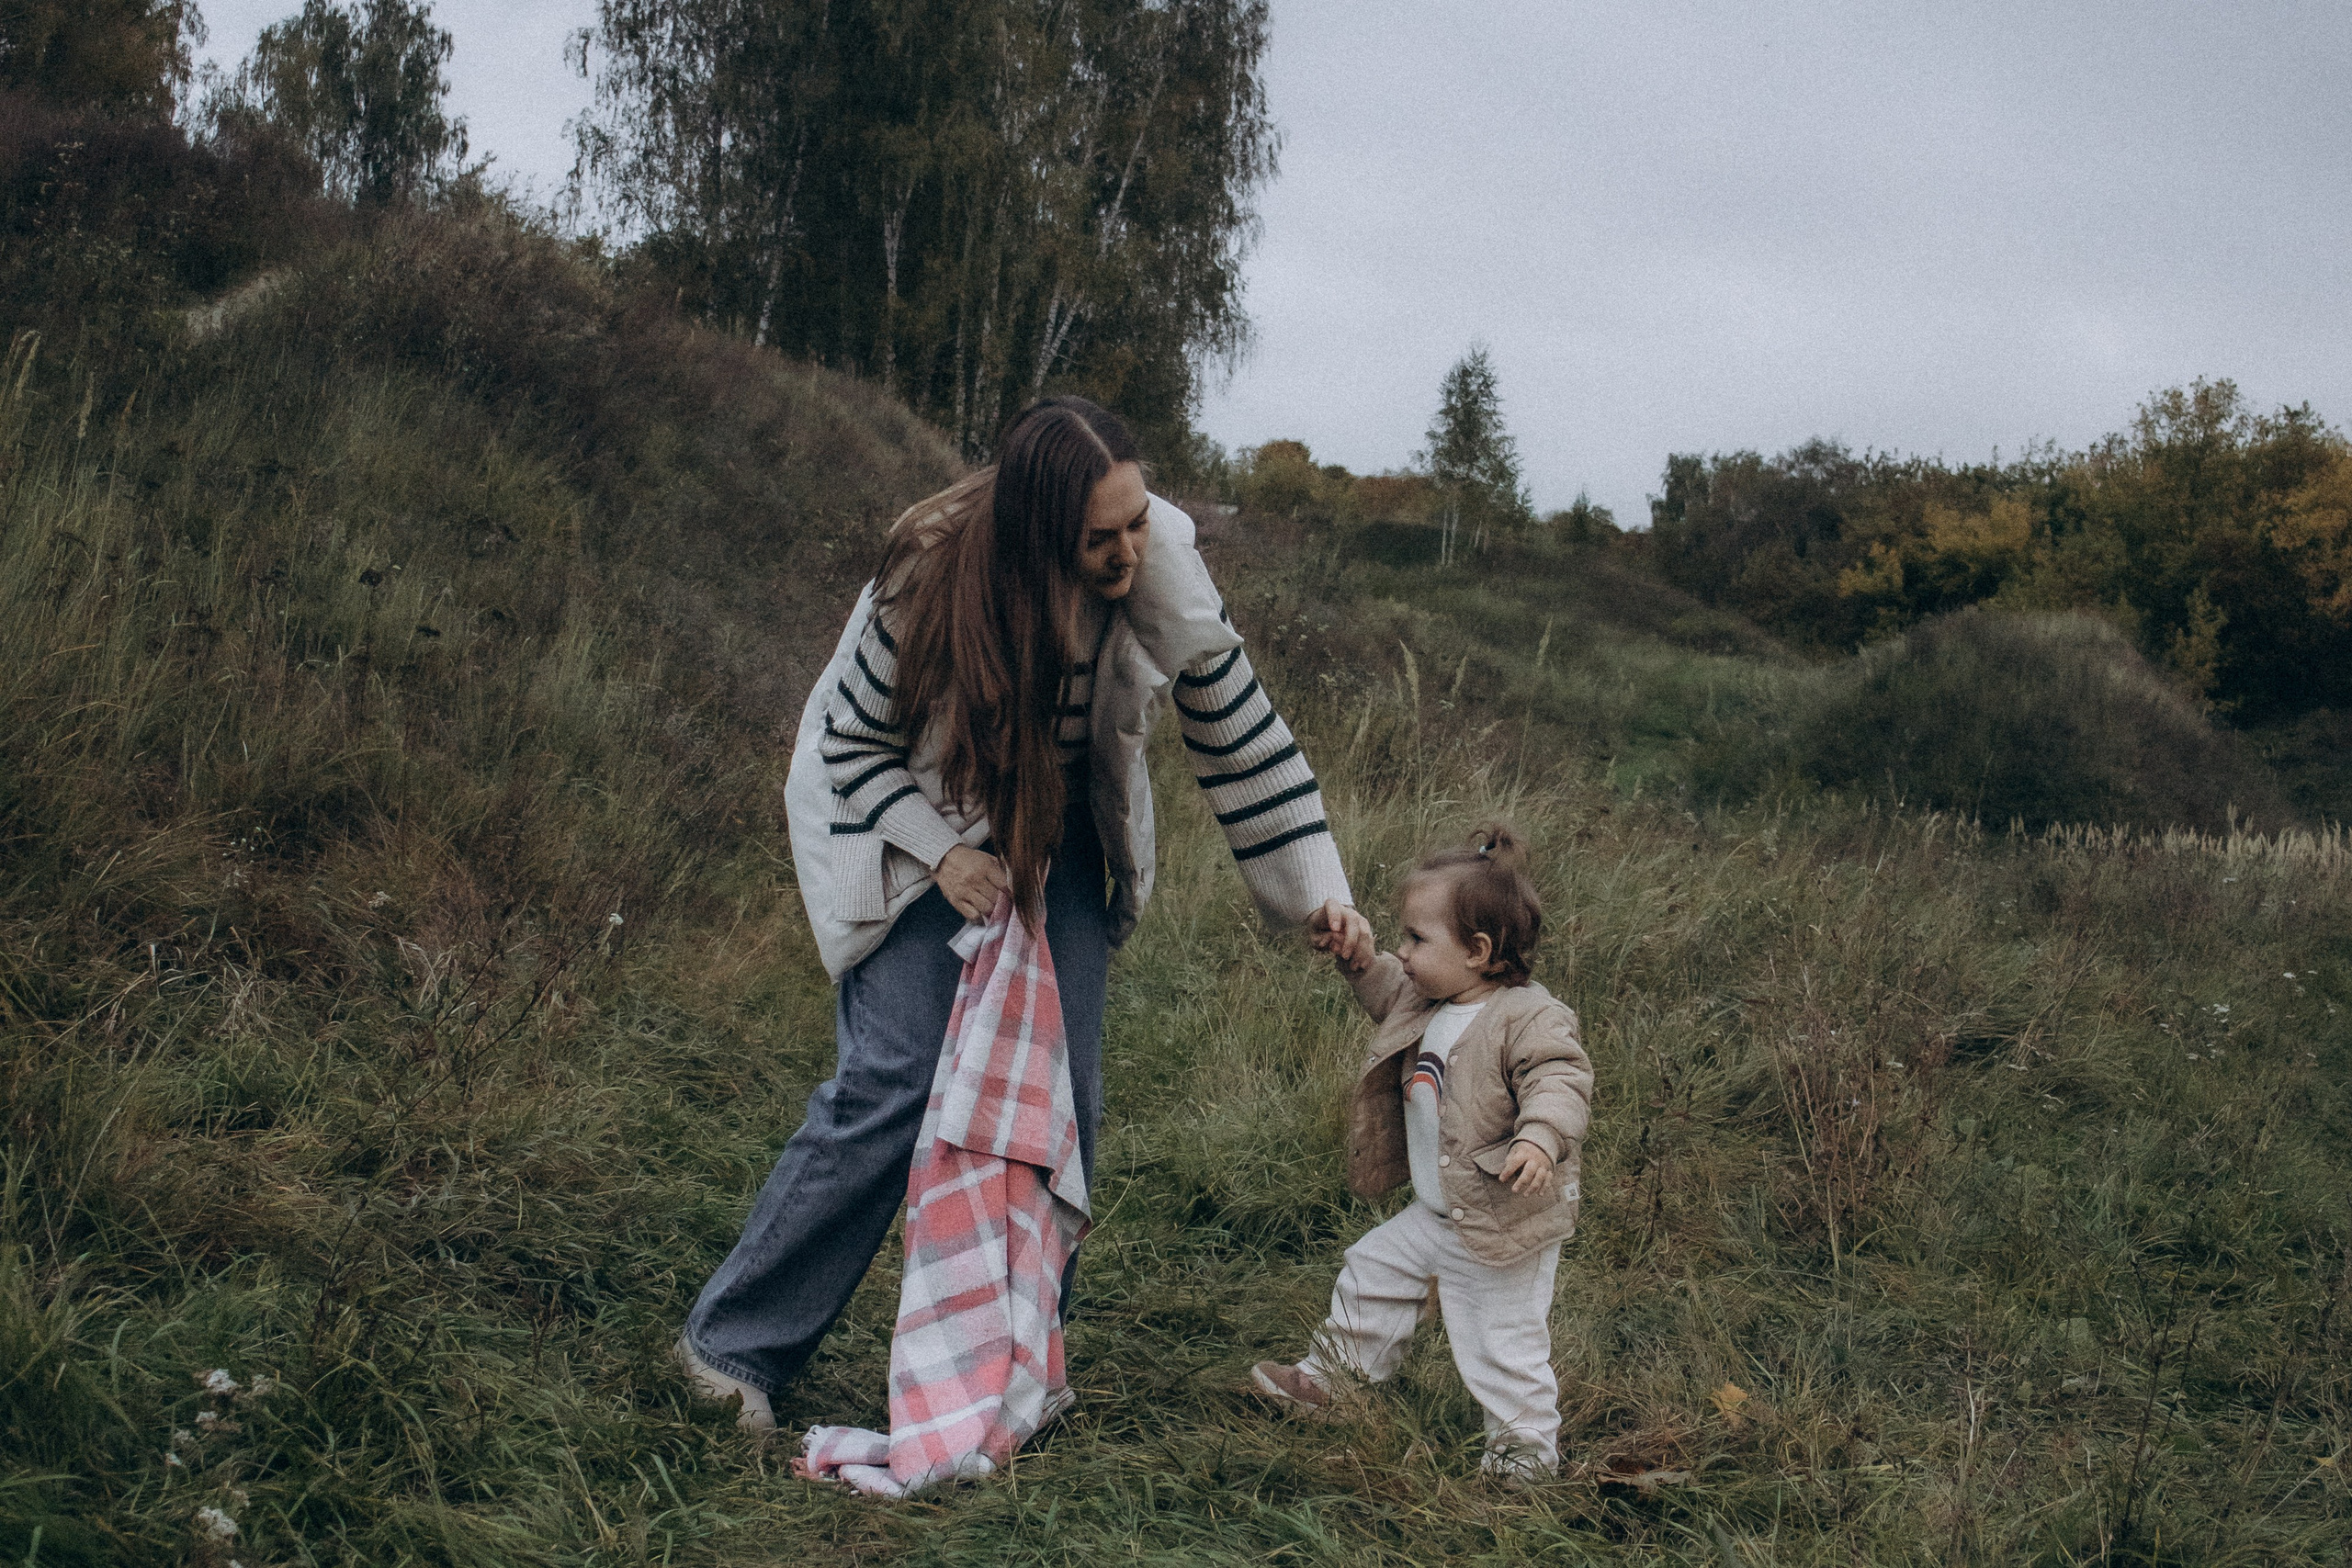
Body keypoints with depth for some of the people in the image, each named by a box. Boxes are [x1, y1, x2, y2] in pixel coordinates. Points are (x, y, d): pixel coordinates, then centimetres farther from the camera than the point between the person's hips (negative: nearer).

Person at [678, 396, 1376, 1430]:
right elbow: (851, 741, -16)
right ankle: (733, 1343, 0)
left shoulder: (1167, 579, -23)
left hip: (1059, 825, 4)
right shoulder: (933, 578, -32)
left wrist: (1322, 894, -11)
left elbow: (1244, 743, -10)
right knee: (894, 1084, -14)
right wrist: (942, 852, -28)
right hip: (906, 817, -4)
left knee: (1062, 1094, -3)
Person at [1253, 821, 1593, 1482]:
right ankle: (1327, 1377, 40)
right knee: (1372, 1273, 21)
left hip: (1502, 1228, -9)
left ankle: (1525, 1448, 22)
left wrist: (1540, 1137, -51)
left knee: (1500, 1342, 2)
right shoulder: (1426, 1005, 4)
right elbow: (1390, 992, 24)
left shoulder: (1530, 1018, -23)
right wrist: (1359, 960, 8)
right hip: (1434, 1216, 9)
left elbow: (1560, 1079, -34)